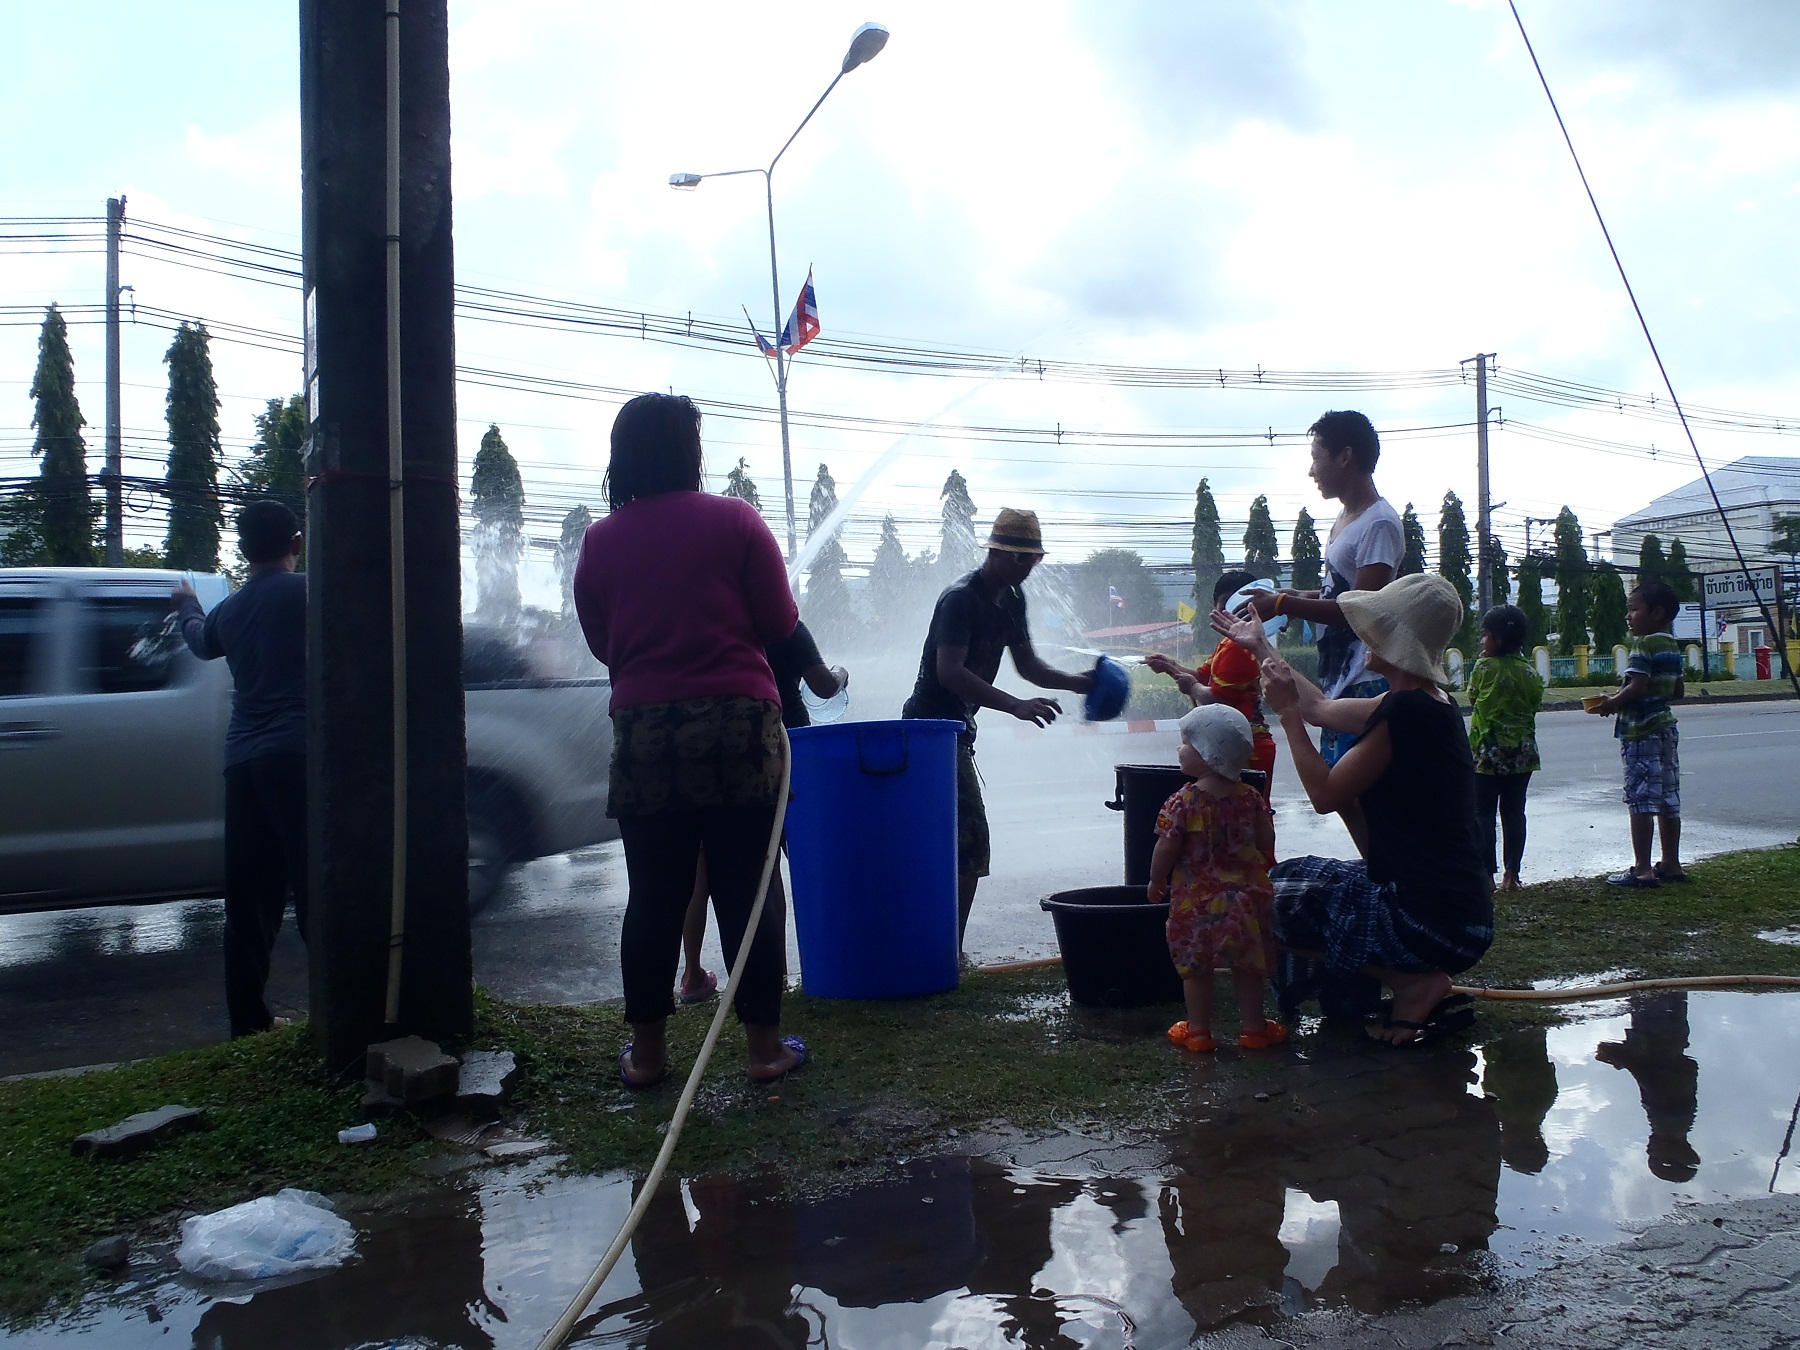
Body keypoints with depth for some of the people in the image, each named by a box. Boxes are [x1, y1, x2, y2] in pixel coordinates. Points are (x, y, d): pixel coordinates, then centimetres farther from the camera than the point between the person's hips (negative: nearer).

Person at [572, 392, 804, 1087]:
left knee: (653, 898, 9)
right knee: (746, 892, 5)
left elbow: (600, 642, 13)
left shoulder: (600, 540, 4)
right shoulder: (735, 520, -3)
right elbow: (779, 623, -1)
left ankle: (646, 1050, 17)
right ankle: (764, 1044, 13)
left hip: (643, 732, 2)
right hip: (738, 724, -2)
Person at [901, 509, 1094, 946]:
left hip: (957, 728, 10)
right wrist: (1016, 706, -34)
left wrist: (1074, 682, -2)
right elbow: (950, 672, -29)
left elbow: (1026, 664, 16)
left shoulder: (1011, 599, 10)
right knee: (969, 842, -13)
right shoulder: (960, 598, -19)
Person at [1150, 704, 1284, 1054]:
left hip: (1195, 899, -3)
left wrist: (1156, 883, 2)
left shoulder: (1182, 802, -15)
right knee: (1247, 965, 15)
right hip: (1246, 894, 4)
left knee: (1195, 968, 10)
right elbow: (1266, 840, 3)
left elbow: (1166, 848, -14)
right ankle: (1253, 1027, 24)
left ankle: (1198, 1031, 17)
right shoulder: (1250, 797, -2)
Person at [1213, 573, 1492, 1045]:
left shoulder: (1406, 711, -20)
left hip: (1434, 919, -10)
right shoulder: (1419, 703, 9)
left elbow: (1325, 794, -15)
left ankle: (1415, 983, -1)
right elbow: (1322, 708, 22)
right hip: (1454, 907, 10)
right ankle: (1425, 980, 12)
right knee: (1287, 876, 23)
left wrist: (1288, 711, -7)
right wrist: (1261, 646, 32)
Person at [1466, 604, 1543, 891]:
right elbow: (1535, 705, 7)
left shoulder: (1484, 666, -10)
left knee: (1483, 812, 1)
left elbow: (1472, 699, 5)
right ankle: (1512, 873, 12)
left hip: (1488, 752, -4)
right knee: (1514, 811, 9)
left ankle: (1486, 875, -1)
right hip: (1522, 752, 4)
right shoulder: (1528, 671, 1)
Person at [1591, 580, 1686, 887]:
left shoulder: (1644, 645, -14)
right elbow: (1679, 691, 19)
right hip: (1666, 727, 9)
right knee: (1668, 800, 12)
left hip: (1641, 731, -9)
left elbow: (1636, 687, -23)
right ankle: (1671, 864, 19)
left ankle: (1642, 869, -6)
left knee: (1640, 799, -7)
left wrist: (1611, 703, -9)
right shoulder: (1672, 646, 13)